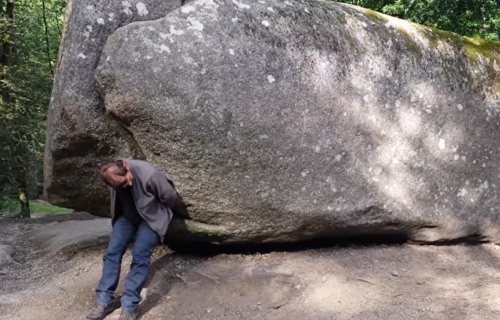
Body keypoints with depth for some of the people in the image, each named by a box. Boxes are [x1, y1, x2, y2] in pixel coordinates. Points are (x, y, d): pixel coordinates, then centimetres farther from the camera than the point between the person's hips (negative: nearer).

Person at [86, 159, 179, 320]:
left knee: (139, 255, -19)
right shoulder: (114, 179, -18)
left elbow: (170, 197, -17)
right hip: (127, 215, 5)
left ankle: (129, 307, -13)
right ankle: (105, 301, 1)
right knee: (112, 251, -9)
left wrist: (162, 214, 0)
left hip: (152, 217, -5)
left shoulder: (149, 174, -34)